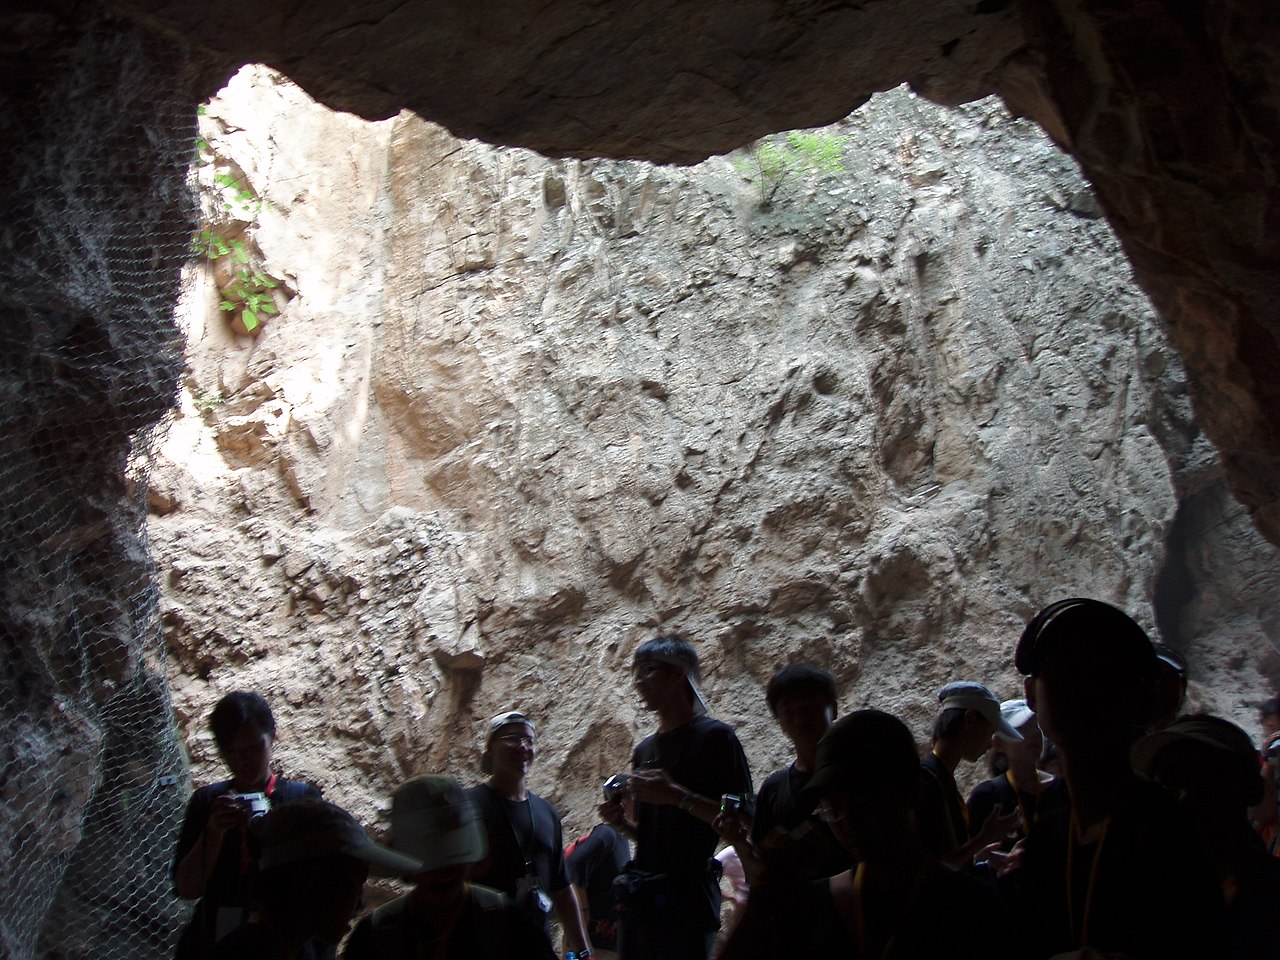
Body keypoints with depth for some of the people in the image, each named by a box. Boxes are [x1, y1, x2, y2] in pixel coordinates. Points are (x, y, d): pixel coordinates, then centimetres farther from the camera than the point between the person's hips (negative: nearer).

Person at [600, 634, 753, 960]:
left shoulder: (714, 737, -6)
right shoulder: (644, 749, 16)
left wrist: (678, 796, -22)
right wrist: (622, 822, 3)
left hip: (687, 900, -7)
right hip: (638, 900, 7)